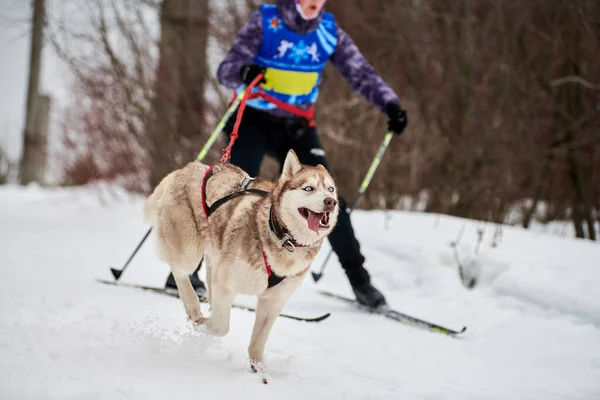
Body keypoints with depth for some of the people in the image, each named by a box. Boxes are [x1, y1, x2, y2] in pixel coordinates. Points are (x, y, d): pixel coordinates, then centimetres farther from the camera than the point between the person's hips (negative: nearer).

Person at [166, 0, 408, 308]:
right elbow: (225, 71, -19)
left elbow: (361, 74, -3)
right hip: (253, 120, -3)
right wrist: (243, 73, -43)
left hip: (297, 128, 3)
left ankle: (358, 278, 5)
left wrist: (390, 104, -20)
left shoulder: (329, 32, -4)